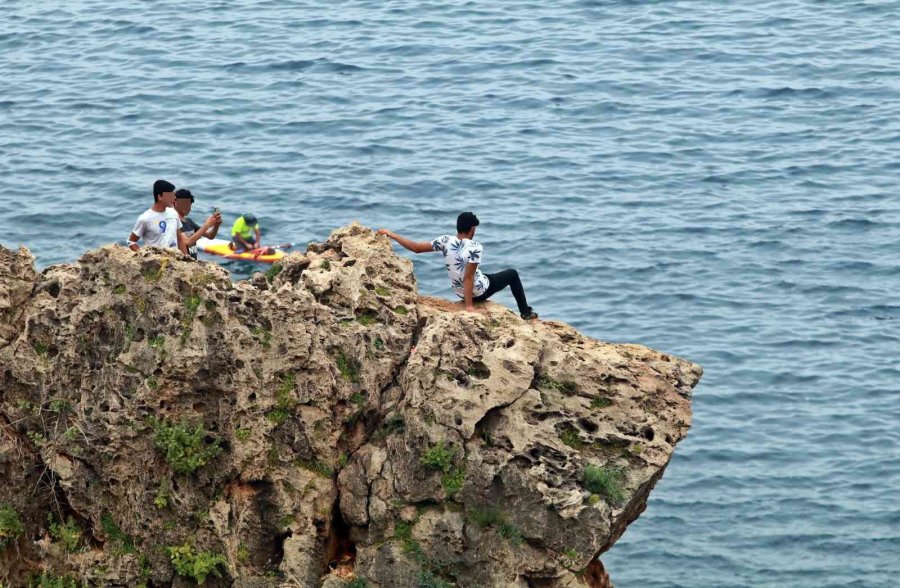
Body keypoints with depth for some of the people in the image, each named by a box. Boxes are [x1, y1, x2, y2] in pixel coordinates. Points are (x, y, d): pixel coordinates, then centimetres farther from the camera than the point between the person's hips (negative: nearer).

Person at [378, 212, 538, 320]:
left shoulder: (446, 241, -15)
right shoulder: (475, 248, -29)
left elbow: (416, 247, -14)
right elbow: (468, 278, -30)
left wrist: (391, 234, -6)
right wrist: (469, 306, -25)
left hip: (460, 292, 6)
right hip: (479, 292, -6)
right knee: (512, 274, 18)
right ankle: (526, 312, 29)